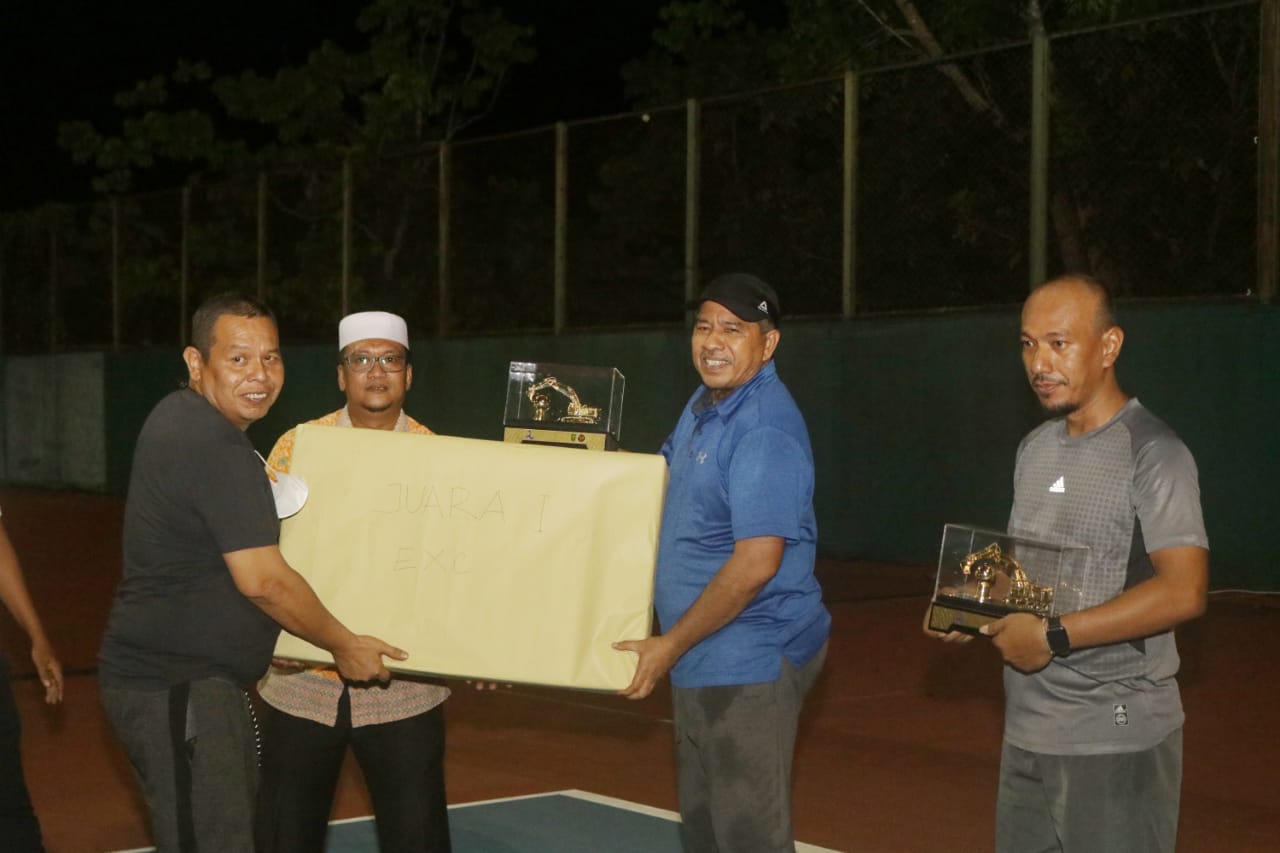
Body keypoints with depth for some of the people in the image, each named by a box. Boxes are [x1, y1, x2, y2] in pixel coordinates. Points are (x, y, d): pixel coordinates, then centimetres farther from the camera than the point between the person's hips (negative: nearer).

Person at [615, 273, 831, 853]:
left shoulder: (764, 429, -21)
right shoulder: (703, 406, 10)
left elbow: (756, 564, -26)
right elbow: (661, 479, 28)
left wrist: (669, 646, -19)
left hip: (749, 666, -10)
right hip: (702, 663, 10)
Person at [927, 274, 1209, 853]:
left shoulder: (1152, 453, -12)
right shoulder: (1035, 448, 13)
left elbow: (1183, 593, -21)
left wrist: (1052, 637, -20)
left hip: (1116, 740, -7)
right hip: (1027, 733, 7)